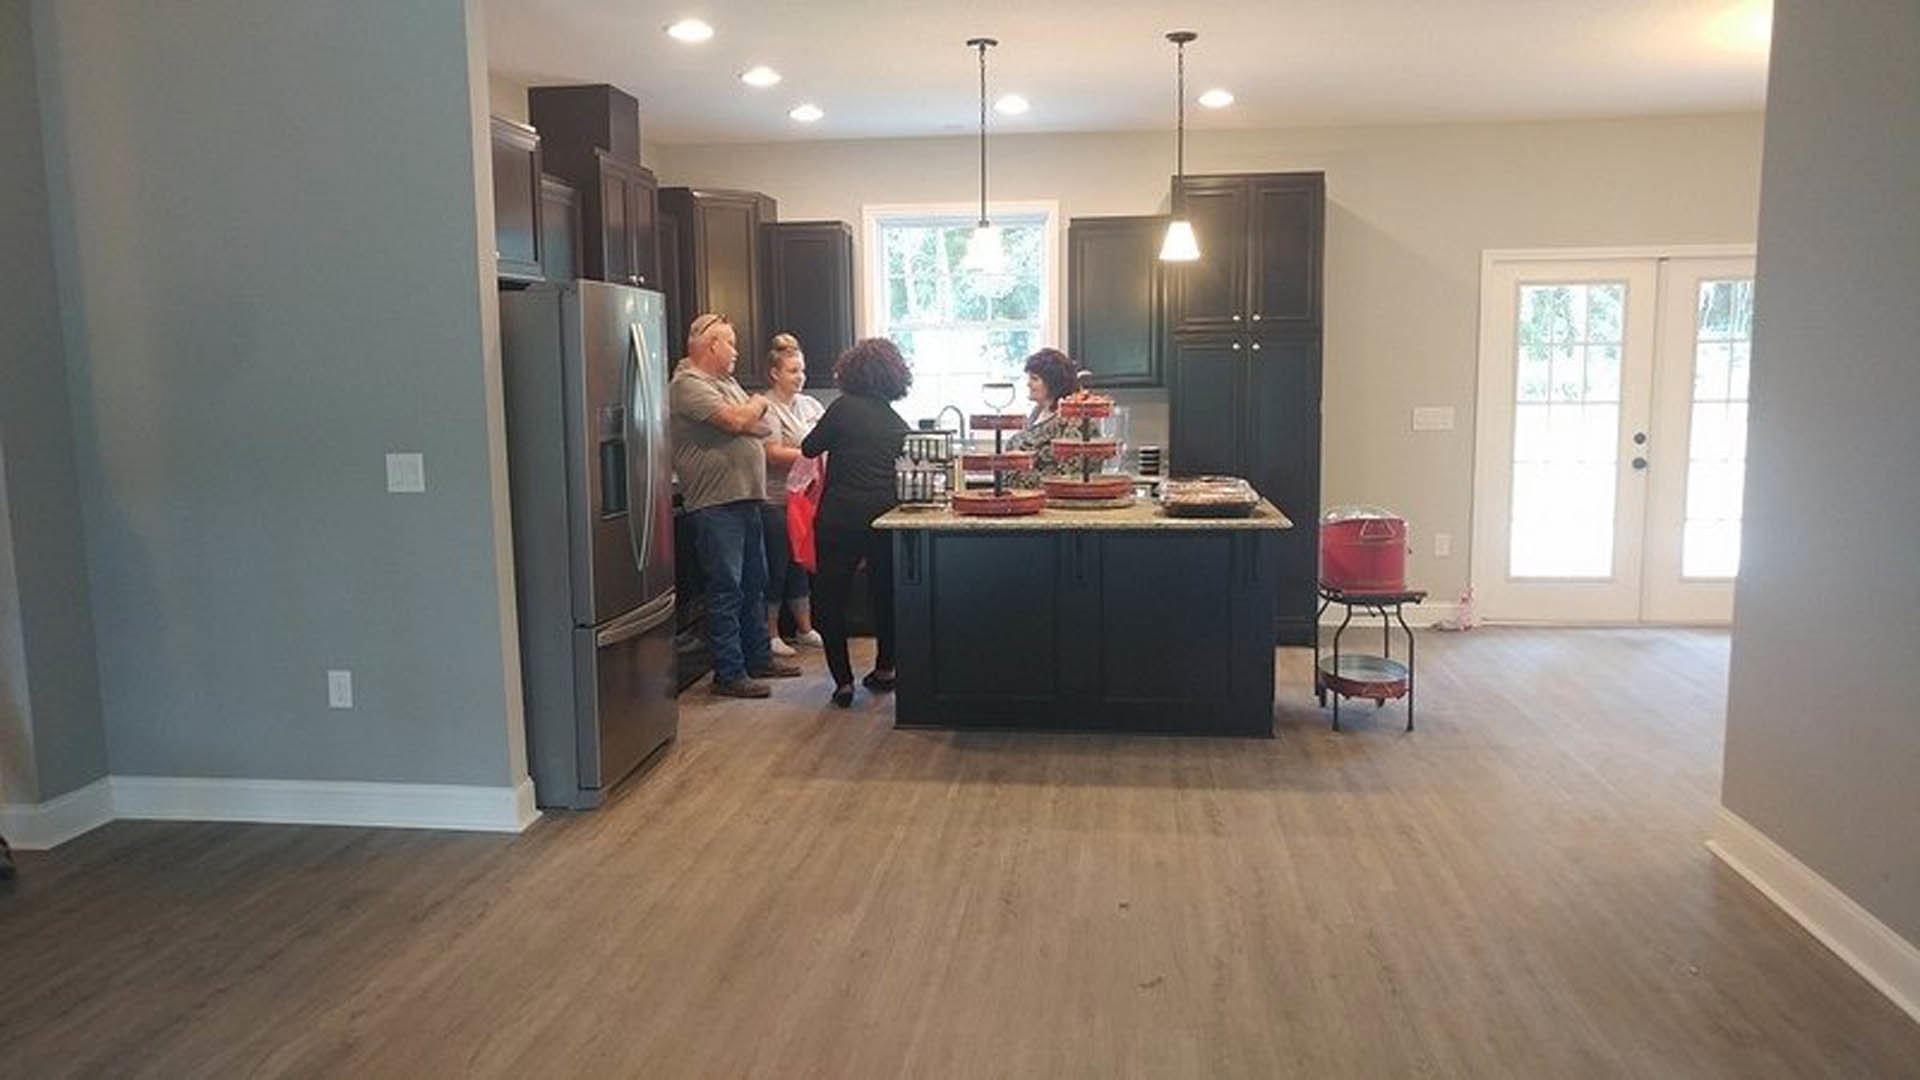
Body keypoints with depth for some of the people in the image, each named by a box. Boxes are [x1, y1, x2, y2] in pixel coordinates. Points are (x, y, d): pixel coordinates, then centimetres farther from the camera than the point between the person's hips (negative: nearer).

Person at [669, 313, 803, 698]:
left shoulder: (727, 382, 18)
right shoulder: (688, 384, -12)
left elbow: (763, 427, 13)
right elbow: (735, 420, -22)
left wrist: (747, 419, -9)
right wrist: (757, 405, -1)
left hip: (746, 500, 10)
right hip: (716, 504, -10)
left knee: (753, 584, 17)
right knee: (727, 590, -5)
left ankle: (758, 658, 29)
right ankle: (729, 674, 2)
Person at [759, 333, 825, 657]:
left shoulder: (810, 405, 12)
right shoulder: (767, 409, -11)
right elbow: (774, 455, -20)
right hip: (775, 501, -7)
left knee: (802, 565, 15)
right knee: (776, 569, 2)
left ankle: (805, 629, 25)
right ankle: (770, 635, 13)